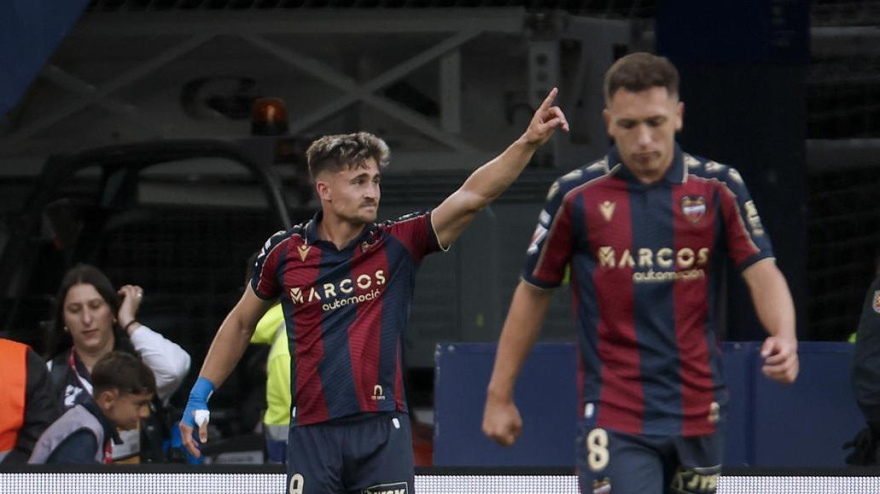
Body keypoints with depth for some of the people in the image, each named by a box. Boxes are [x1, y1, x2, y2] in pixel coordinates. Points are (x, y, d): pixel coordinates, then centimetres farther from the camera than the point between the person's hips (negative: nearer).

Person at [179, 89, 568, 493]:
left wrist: (529, 142, -23)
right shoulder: (285, 252, 3)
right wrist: (200, 395, 15)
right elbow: (241, 322, 18)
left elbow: (471, 196, -11)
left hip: (382, 433, 0)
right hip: (313, 434, 1)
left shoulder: (397, 245, 0)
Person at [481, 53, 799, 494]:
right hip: (614, 420, -2)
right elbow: (534, 292, 8)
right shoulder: (577, 196, -1)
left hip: (698, 414, 2)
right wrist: (500, 394, 8)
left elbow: (762, 271, -3)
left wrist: (783, 337, -25)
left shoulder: (718, 188, 2)